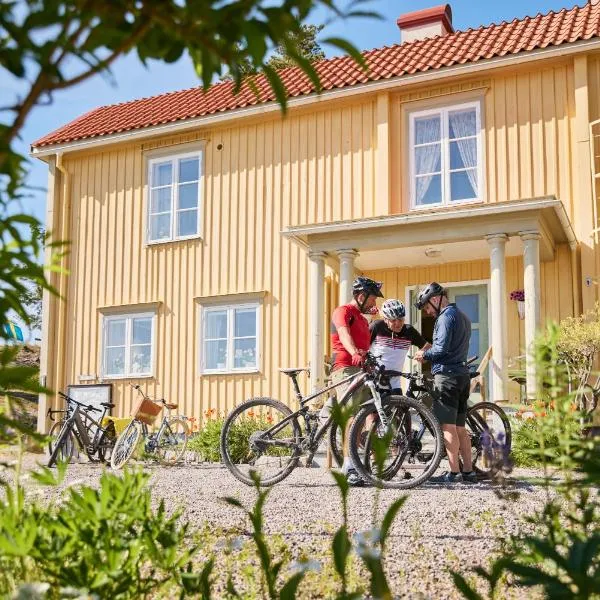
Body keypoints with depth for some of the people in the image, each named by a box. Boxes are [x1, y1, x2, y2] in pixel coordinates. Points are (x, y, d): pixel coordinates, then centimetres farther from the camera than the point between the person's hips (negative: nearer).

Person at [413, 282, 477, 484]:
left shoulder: (446, 316, -10)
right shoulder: (462, 316, 20)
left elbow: (441, 349, -19)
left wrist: (424, 355, -1)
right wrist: (428, 354, 15)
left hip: (447, 375, -9)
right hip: (462, 375, 9)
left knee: (448, 427, -7)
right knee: (460, 428, 11)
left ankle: (454, 473, -7)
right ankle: (468, 471, 12)